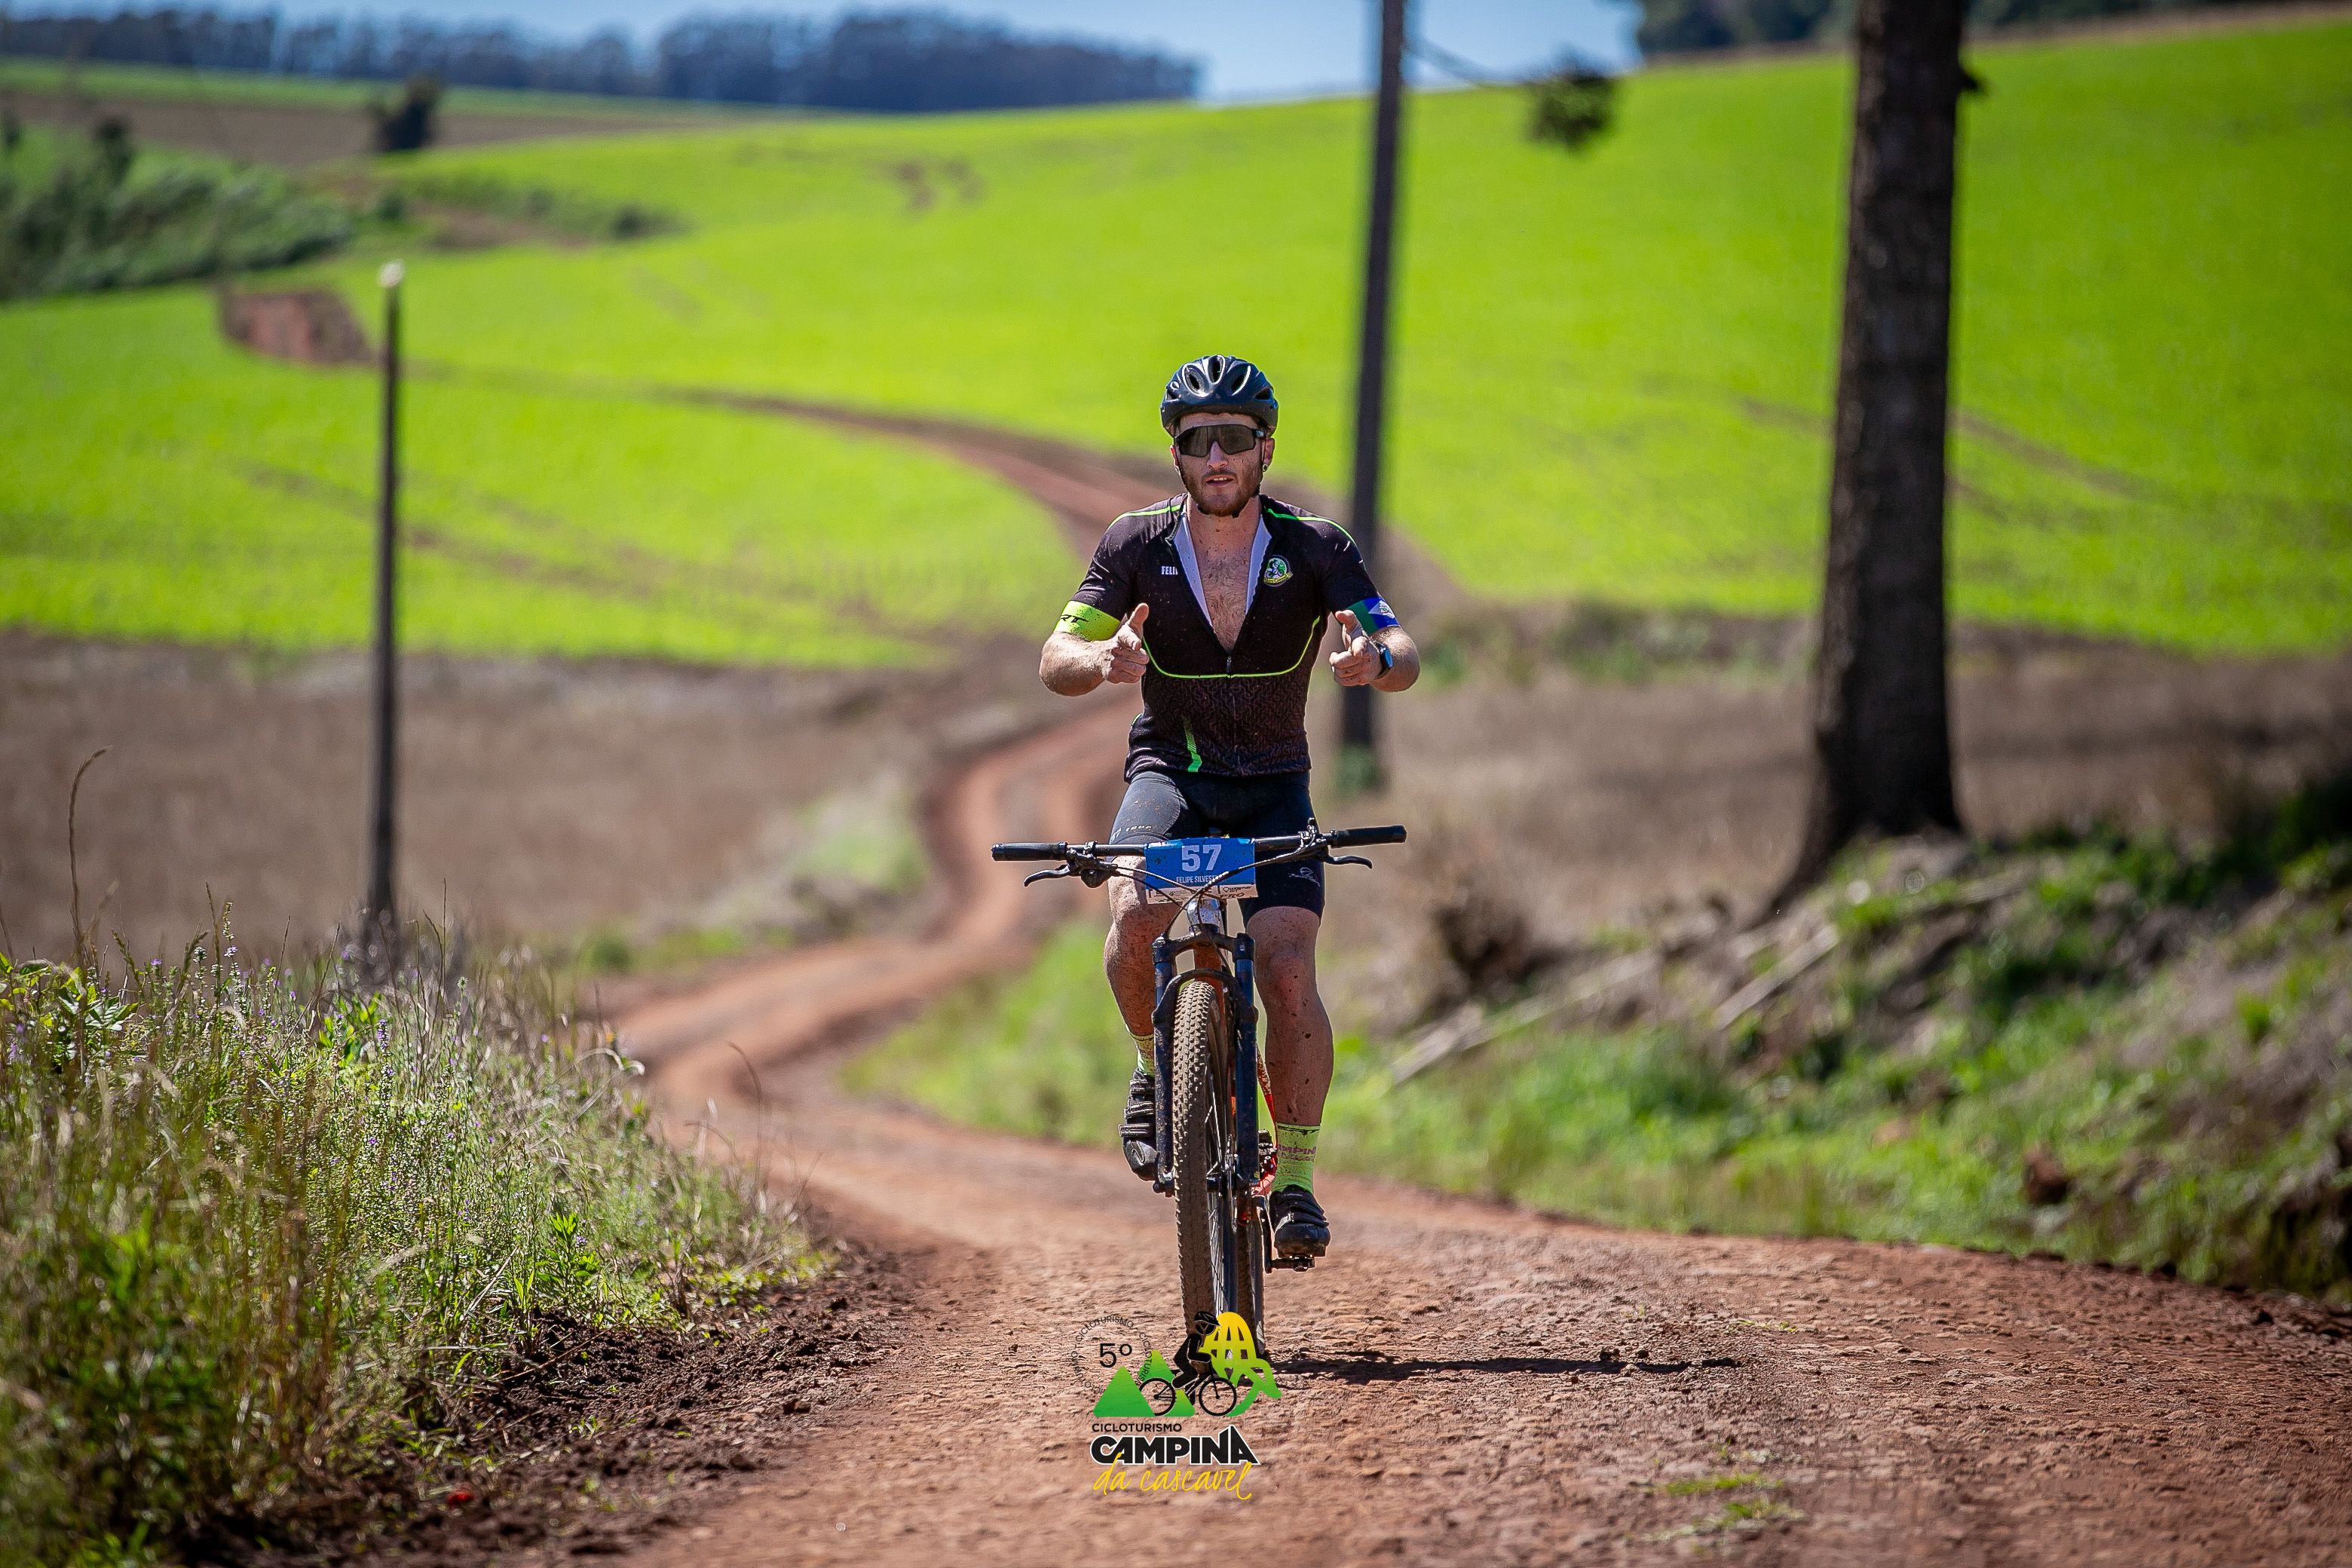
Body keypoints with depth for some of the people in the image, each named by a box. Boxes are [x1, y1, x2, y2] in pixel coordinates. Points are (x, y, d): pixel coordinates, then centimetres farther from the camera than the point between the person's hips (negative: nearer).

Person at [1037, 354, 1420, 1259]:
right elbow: (1055, 661, -15)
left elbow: (1404, 656, -20)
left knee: (1288, 973, -19)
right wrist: (1103, 662, -39)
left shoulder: (1315, 548, -11)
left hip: (1273, 786, 0)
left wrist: (1376, 660, -45)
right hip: (1170, 772, 0)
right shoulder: (1138, 545, -9)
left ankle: (1296, 1178, -4)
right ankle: (1156, 1066, -1)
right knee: (1135, 916, -30)